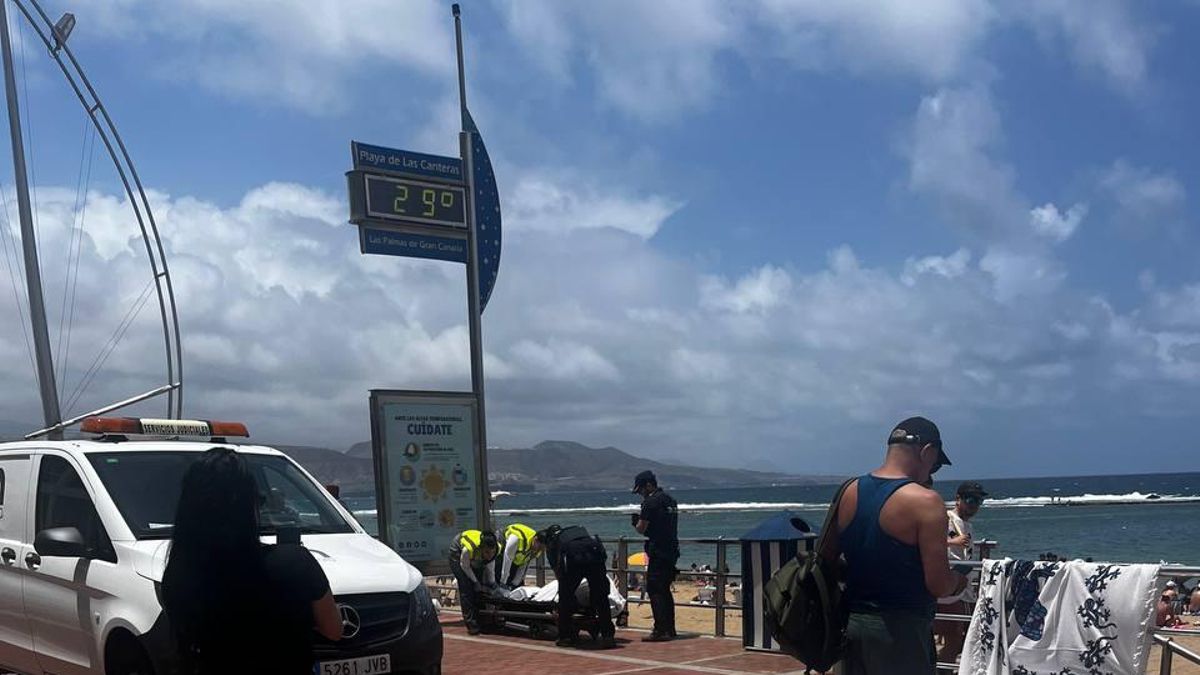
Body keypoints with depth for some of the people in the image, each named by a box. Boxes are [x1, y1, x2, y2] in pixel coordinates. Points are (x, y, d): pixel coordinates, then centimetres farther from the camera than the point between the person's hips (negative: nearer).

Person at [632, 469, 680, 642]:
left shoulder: (651, 502, -13)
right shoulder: (670, 500, 15)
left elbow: (641, 529, -13)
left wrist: (637, 523, 8)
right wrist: (644, 522, 19)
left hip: (658, 552, -9)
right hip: (671, 551, 9)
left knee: (654, 590, -7)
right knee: (665, 590, 15)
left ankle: (660, 630, -10)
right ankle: (670, 629, 18)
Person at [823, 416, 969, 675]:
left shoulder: (849, 492, 5)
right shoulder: (924, 502, -15)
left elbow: (826, 560, 11)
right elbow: (938, 585, -17)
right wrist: (958, 581, 4)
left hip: (853, 624, 7)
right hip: (901, 630, -7)